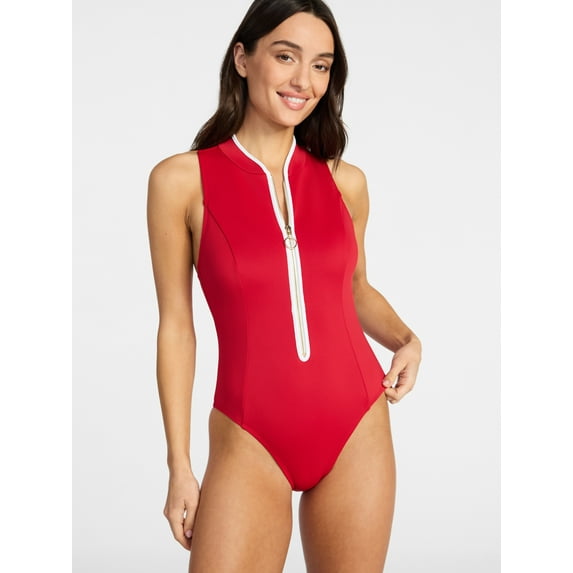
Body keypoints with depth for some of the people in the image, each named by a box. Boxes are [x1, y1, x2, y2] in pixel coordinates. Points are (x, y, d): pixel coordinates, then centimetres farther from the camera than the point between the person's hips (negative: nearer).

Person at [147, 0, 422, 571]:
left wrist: (406, 340, 0)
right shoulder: (182, 179, -4)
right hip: (251, 444, -2)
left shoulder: (345, 181, 4)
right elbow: (176, 325, -1)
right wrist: (179, 466, -1)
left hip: (357, 432, 3)